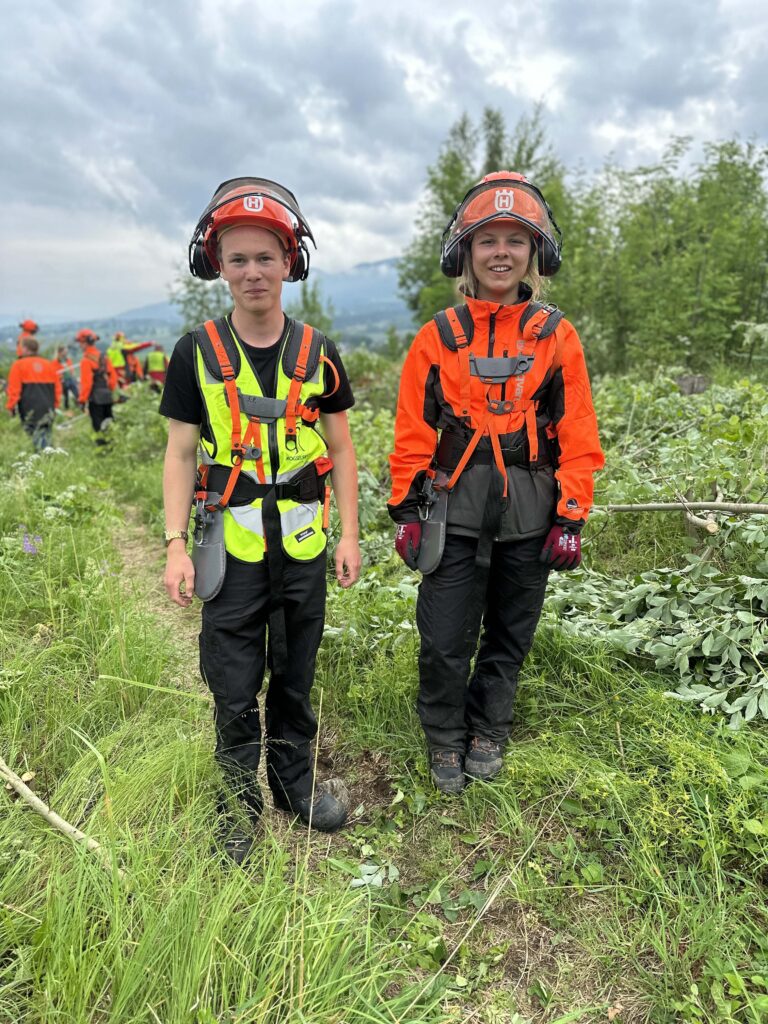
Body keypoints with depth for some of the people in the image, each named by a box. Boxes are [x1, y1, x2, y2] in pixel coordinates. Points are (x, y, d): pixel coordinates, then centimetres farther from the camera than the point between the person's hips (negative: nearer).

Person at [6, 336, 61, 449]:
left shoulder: (19, 365, -2)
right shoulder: (49, 364, 11)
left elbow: (14, 388, -5)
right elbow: (57, 386, 12)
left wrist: (11, 406, 2)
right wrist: (55, 404, 20)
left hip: (29, 407, -4)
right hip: (48, 407, 4)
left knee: (37, 435, -4)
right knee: (45, 434, 14)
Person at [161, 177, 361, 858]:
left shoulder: (317, 353, 2)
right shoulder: (196, 353, -1)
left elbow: (340, 447, 6)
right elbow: (181, 453, 0)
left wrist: (349, 534, 2)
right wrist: (176, 545, -7)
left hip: (303, 543, 2)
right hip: (231, 542, -1)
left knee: (294, 676, 15)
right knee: (234, 688, 6)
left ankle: (294, 780, 35)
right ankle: (240, 802, 28)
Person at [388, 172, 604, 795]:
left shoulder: (556, 337, 2)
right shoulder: (439, 338, 2)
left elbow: (578, 438, 2)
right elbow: (413, 435, 3)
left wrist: (571, 516, -2)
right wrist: (407, 510, 0)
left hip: (529, 513, 1)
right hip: (456, 510, 0)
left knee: (510, 637, 14)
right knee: (444, 639, 3)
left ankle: (487, 733, 36)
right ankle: (445, 742, 27)